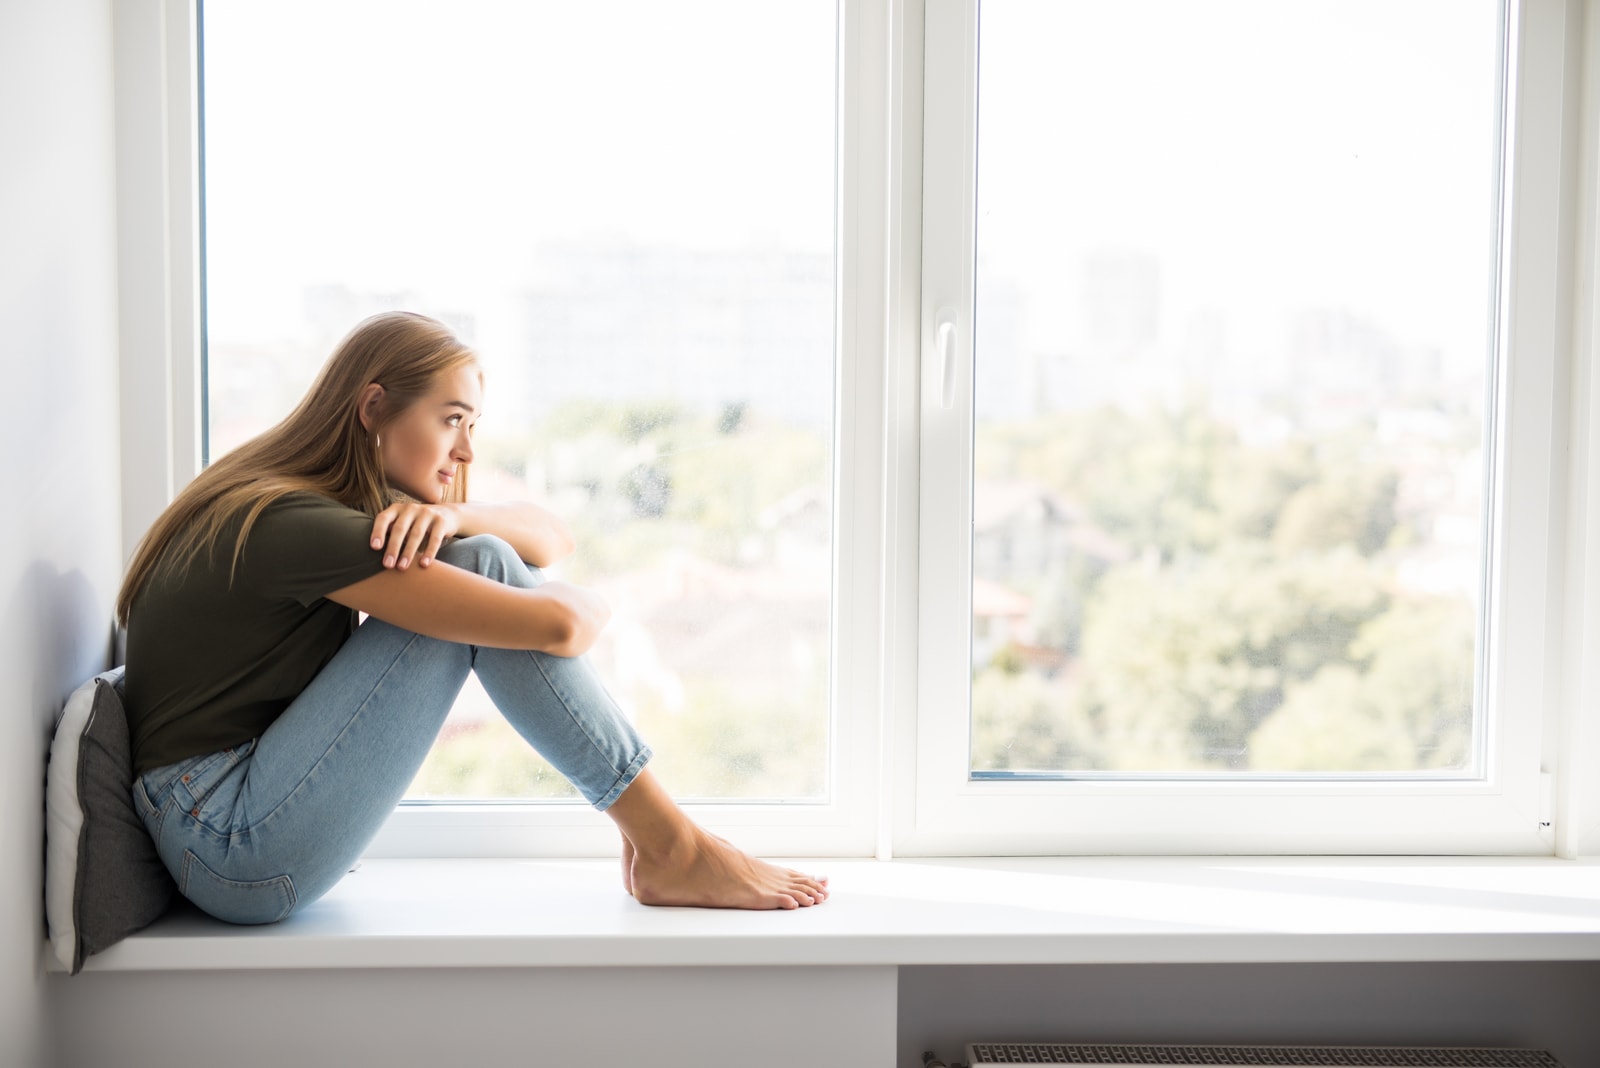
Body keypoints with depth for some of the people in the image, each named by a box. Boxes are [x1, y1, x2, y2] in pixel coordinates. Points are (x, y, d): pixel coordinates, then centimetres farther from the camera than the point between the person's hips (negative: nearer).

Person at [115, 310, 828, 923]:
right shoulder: (291, 526, -20)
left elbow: (552, 537, 9)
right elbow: (555, 625, -25)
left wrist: (448, 514, -11)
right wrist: (586, 607, -1)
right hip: (230, 849, -9)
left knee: (479, 553, 2)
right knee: (482, 566, -16)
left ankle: (659, 835, 2)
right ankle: (673, 850, -9)